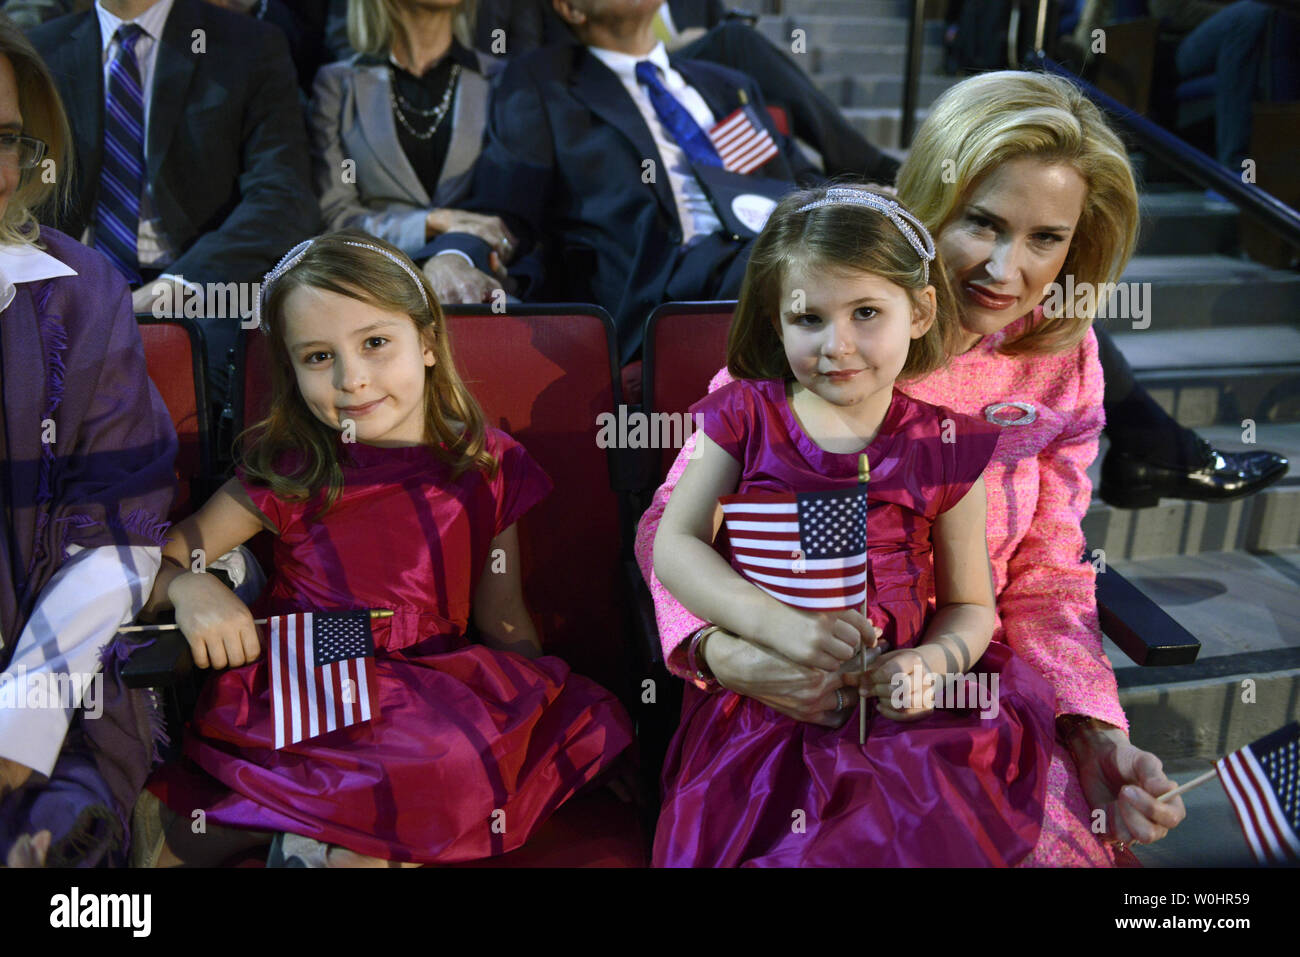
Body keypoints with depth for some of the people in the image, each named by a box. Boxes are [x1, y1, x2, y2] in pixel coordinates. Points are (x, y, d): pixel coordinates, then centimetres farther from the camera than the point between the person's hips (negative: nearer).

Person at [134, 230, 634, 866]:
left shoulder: (487, 468, 3)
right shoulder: (288, 472, -1)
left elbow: (504, 624, 10)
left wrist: (565, 727, 4)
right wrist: (191, 588, -18)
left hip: (436, 689, 4)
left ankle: (321, 839, -13)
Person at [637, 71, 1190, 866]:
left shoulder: (1060, 362, 1)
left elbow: (1045, 578, 6)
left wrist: (1095, 733, -9)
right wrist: (722, 648, -29)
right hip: (807, 692, -3)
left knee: (1075, 843, -17)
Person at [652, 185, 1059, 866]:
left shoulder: (942, 450, 2)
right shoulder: (748, 415, 2)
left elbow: (969, 604, 9)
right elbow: (674, 544, -1)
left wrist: (932, 662, -13)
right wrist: (780, 624, -14)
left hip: (892, 709, 1)